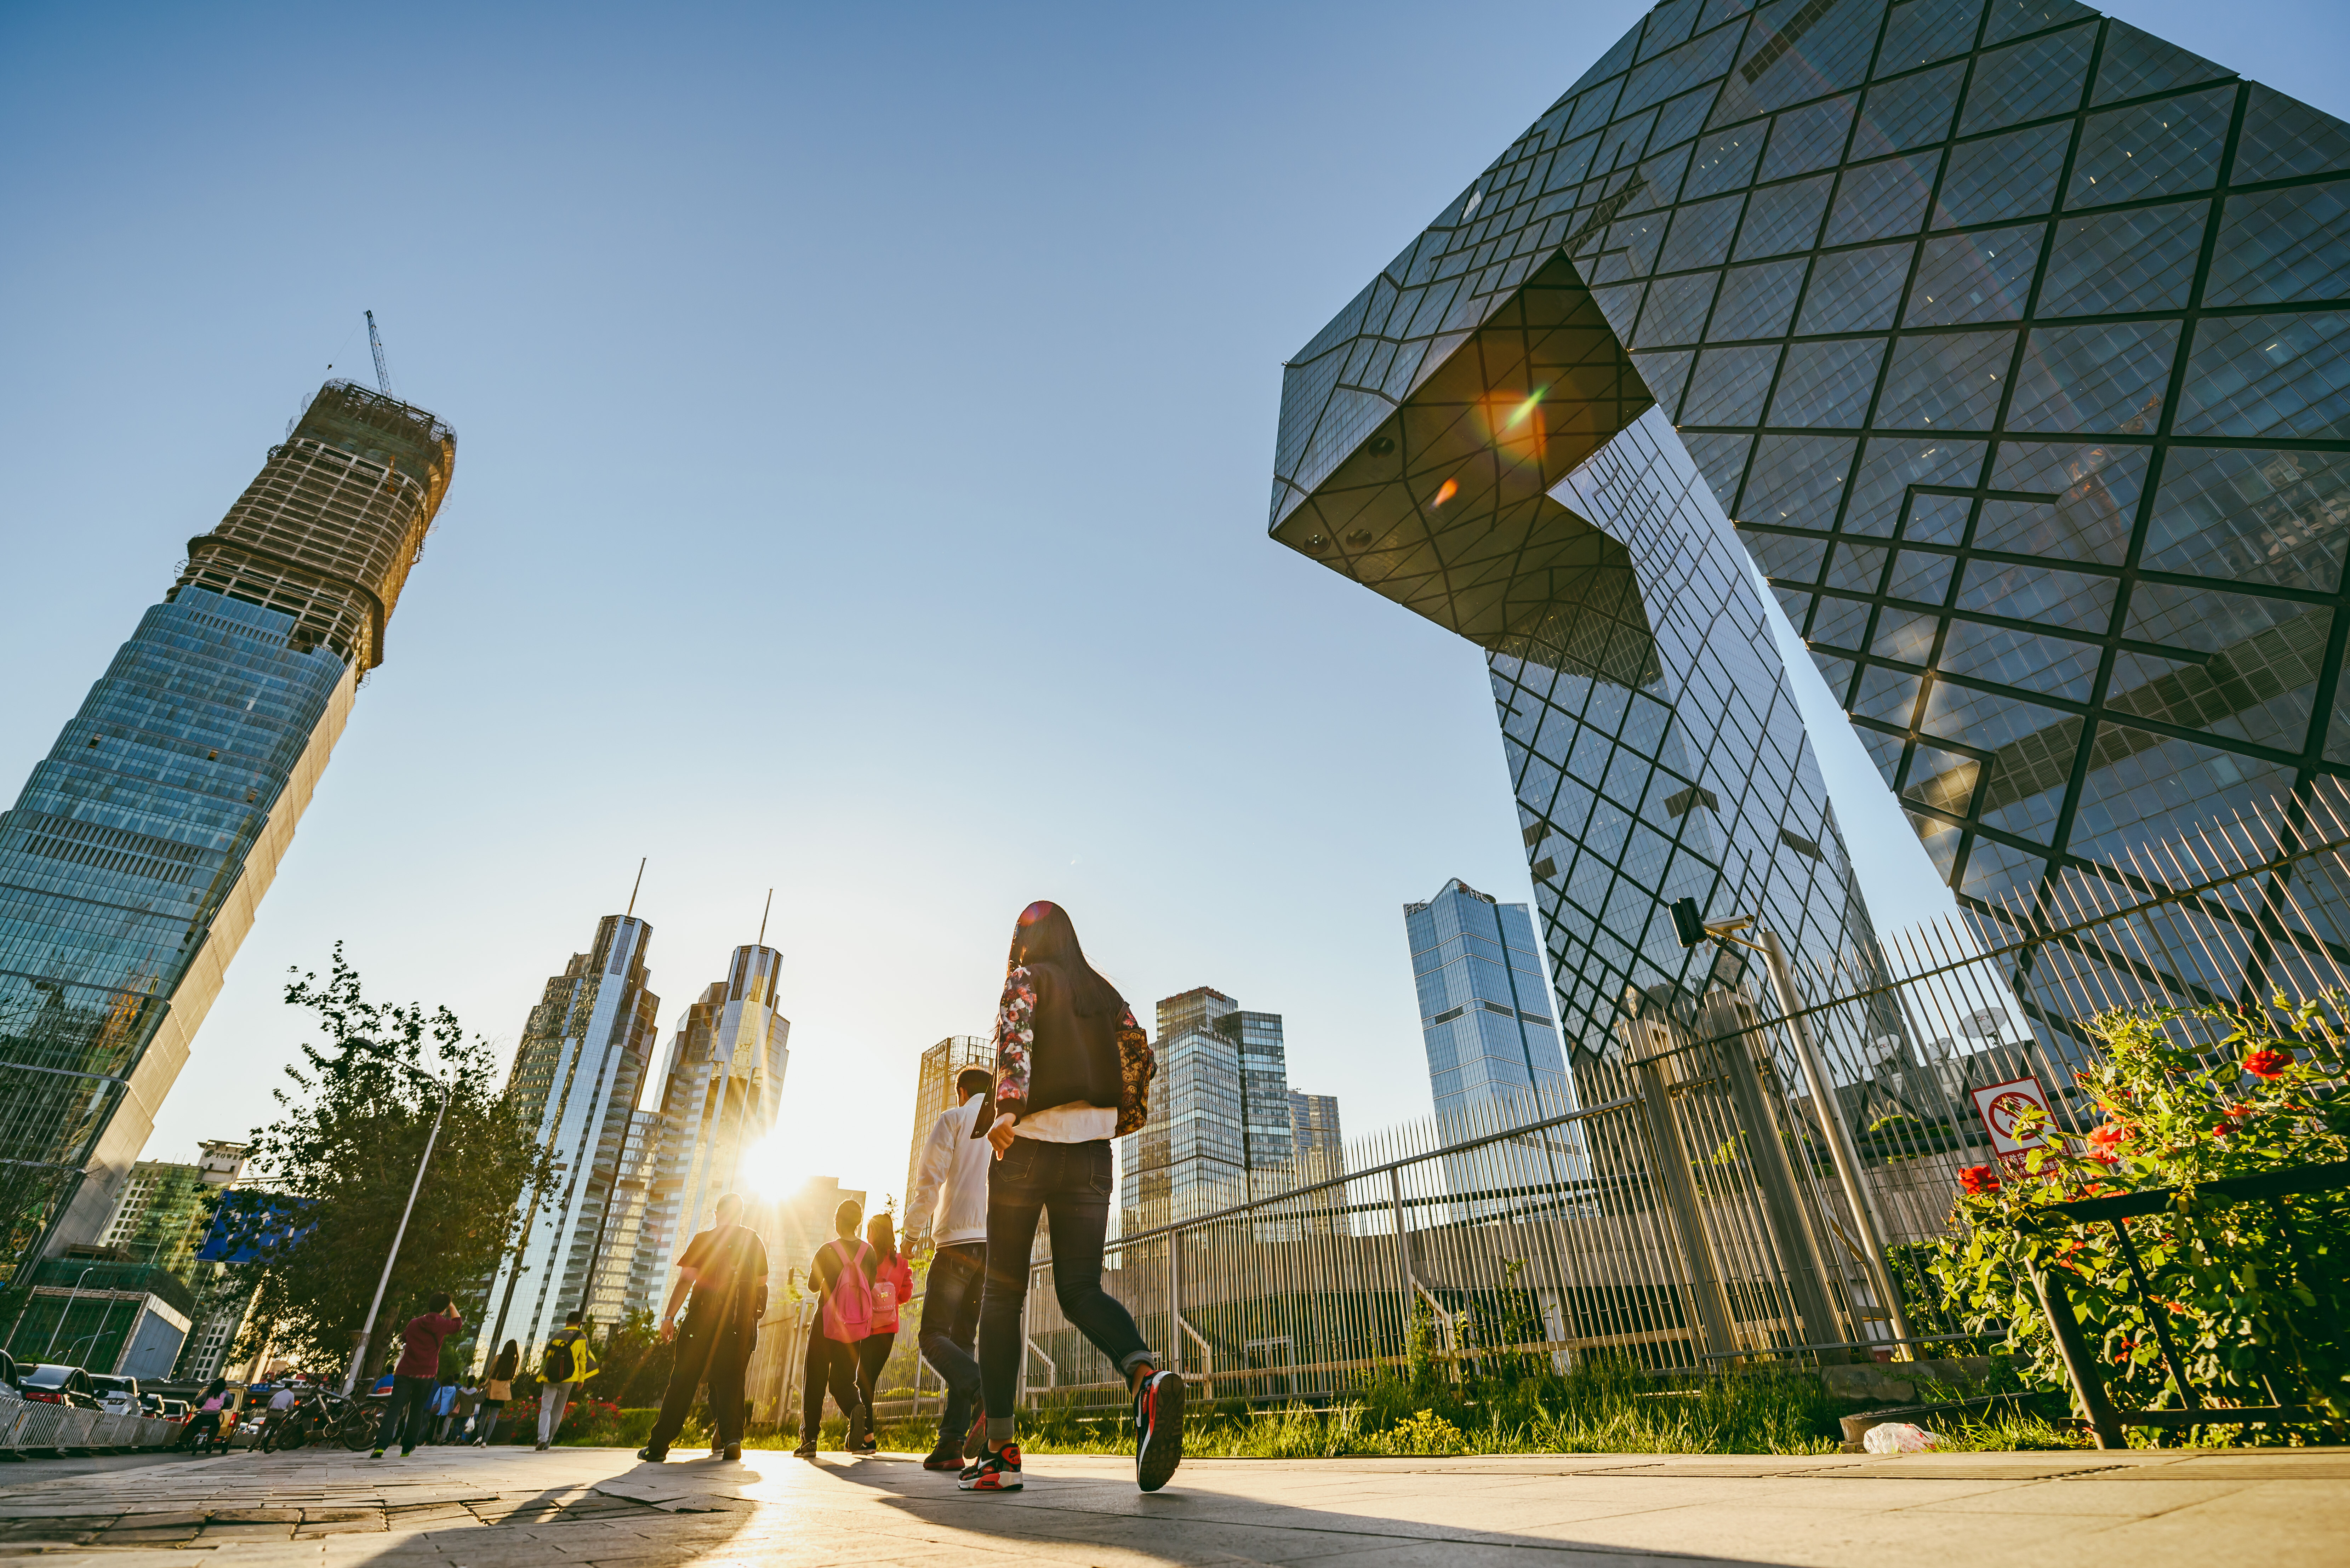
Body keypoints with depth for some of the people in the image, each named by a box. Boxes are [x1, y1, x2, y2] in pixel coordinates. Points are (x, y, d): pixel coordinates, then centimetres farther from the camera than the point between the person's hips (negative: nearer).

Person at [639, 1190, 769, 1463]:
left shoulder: (702, 1240, 5)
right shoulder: (755, 1242, 11)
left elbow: (685, 1280, -5)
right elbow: (761, 1284, 12)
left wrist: (669, 1316, -4)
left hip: (703, 1318, -1)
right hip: (741, 1322, 2)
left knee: (683, 1380, 6)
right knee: (730, 1379, 8)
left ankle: (658, 1445, 5)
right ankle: (732, 1436, -8)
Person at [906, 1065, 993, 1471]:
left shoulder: (953, 1120, 7)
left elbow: (929, 1181, -3)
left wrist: (914, 1227, 8)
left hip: (959, 1238, -5)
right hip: (999, 1245, 5)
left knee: (932, 1335, 0)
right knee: (962, 1338, 11)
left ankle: (984, 1393, -24)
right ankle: (952, 1442, 1)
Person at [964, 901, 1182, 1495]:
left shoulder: (1027, 978, 3)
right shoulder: (1104, 993, 16)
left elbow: (1016, 1035, -16)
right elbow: (1141, 1054, 9)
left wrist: (1006, 1109, -27)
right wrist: (1114, 1116, 21)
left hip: (1027, 1147, -4)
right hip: (1091, 1154, 4)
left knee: (1002, 1292, 7)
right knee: (1081, 1289, 4)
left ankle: (1001, 1449, 3)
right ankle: (1147, 1377, -25)